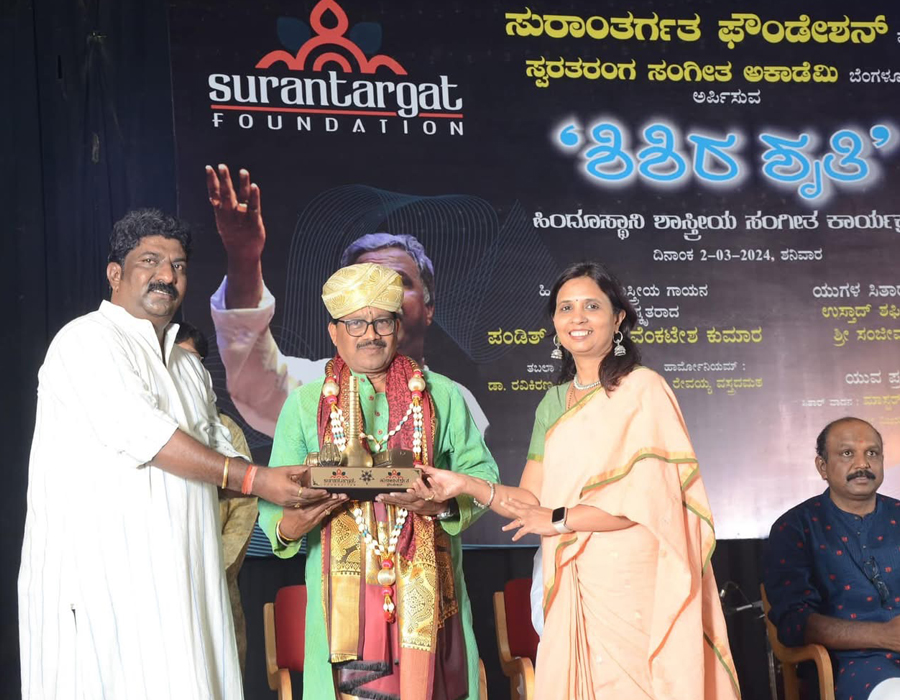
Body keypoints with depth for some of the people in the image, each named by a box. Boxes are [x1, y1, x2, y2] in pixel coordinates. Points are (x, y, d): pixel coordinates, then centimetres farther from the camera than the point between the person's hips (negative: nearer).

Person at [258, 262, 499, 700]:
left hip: (426, 586, 1)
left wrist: (441, 503, -13)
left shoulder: (442, 396, 10)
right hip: (345, 591, 0)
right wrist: (292, 523, -16)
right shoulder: (305, 403, 10)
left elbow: (480, 472, 7)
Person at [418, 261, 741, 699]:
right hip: (572, 585, 5)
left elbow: (648, 497, -14)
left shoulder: (643, 390, -6)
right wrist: (467, 486, -7)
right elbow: (531, 500, 8)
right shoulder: (553, 404, 13)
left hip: (634, 580, -5)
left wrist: (559, 519, -7)